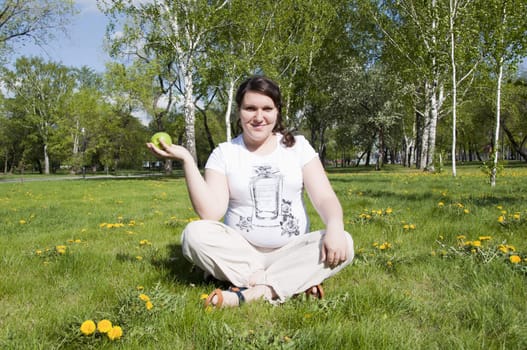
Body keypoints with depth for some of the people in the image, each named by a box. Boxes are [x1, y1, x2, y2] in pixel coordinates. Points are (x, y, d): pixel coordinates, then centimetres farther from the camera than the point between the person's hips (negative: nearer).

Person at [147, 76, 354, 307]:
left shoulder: (297, 146, 4)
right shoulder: (224, 153, 1)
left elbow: (324, 197, -5)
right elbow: (210, 213, -12)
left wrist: (335, 227, -27)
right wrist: (187, 160, -18)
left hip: (292, 252, 1)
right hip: (240, 252, 0)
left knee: (344, 244, -25)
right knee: (195, 234, -27)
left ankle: (253, 292, -30)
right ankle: (297, 281, -27)